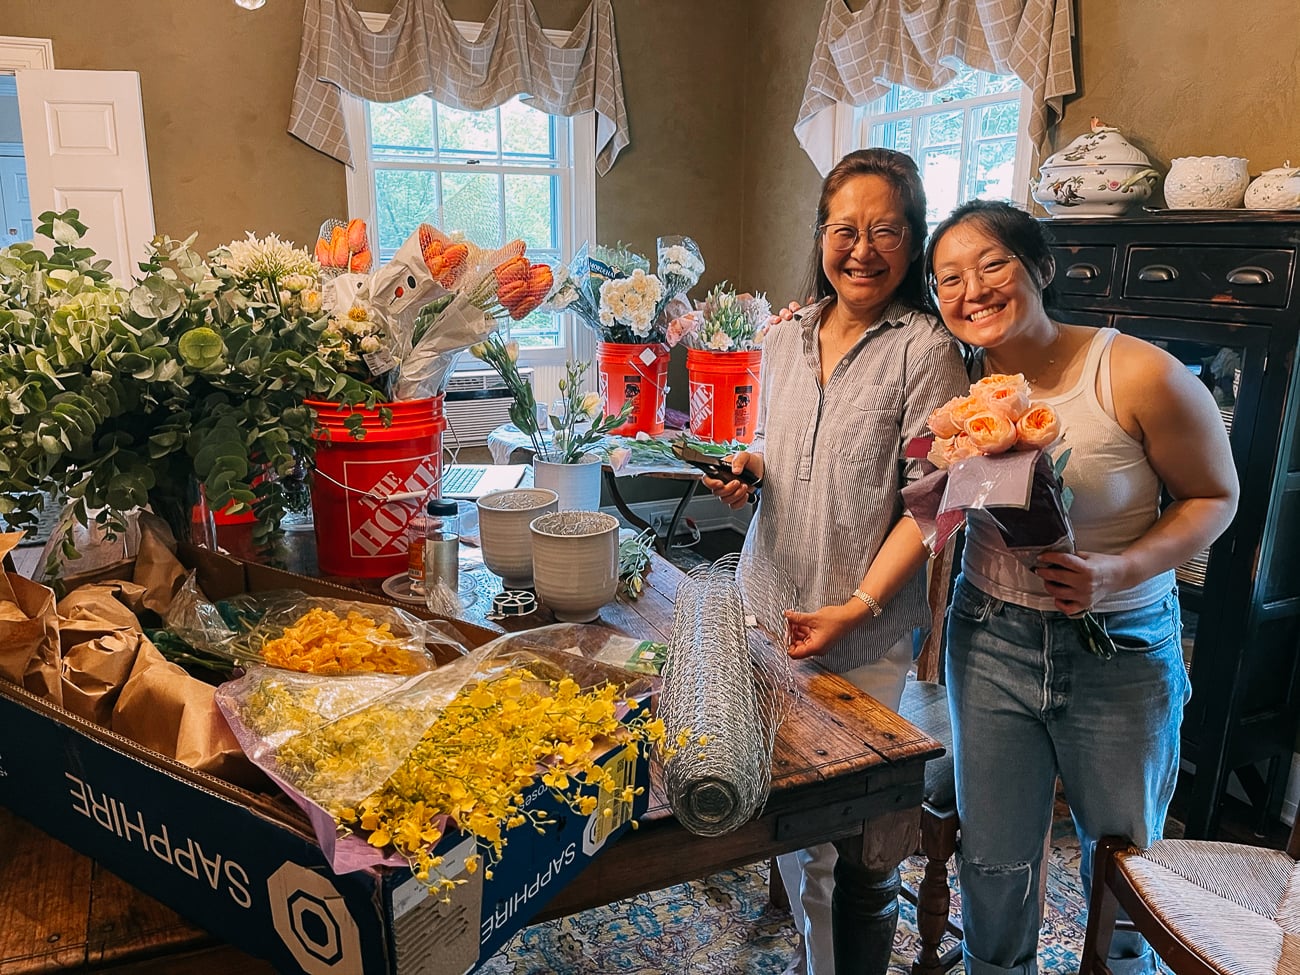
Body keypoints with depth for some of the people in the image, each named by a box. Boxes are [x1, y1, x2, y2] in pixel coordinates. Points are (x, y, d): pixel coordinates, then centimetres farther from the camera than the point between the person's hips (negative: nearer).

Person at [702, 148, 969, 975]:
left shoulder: (926, 349, -10)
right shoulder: (785, 339, 8)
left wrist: (860, 605, -18)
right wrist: (744, 468, -1)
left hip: (866, 628, -5)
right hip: (768, 603, 5)